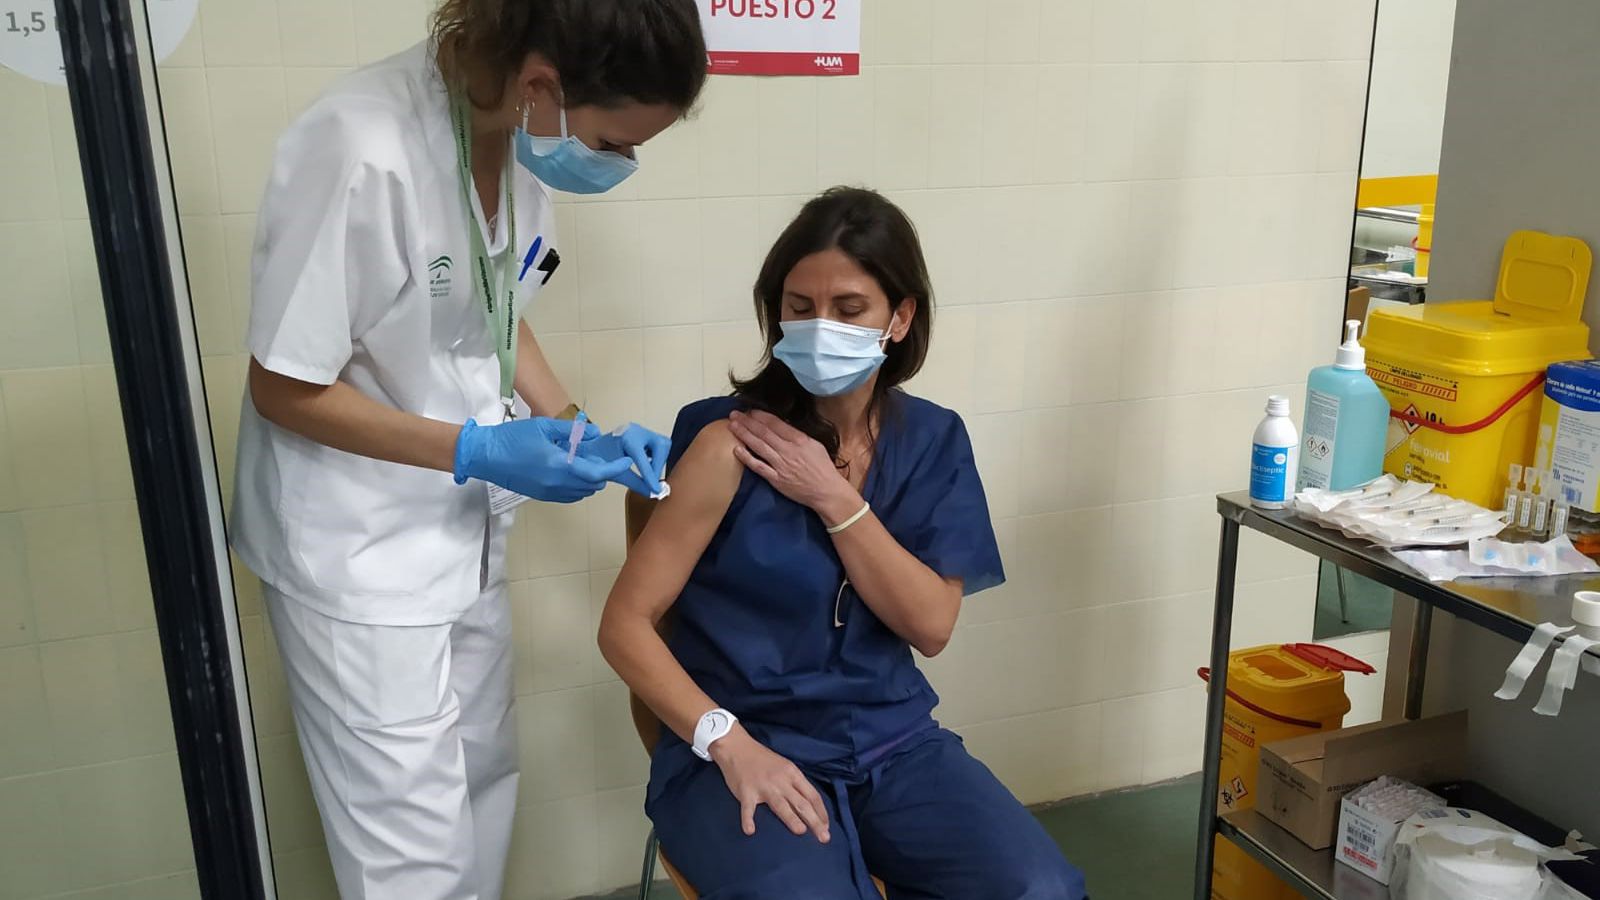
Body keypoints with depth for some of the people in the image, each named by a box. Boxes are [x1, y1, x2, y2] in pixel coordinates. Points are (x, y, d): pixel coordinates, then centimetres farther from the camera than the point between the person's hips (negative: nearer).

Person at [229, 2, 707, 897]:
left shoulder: (523, 136, -7)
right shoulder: (361, 150, -29)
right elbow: (285, 390, -20)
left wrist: (580, 434, -3)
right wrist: (475, 451, -24)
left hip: (464, 527, 7)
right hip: (361, 549, -7)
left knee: (485, 781, 21)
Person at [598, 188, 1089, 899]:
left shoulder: (933, 441, 2)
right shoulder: (732, 445, -12)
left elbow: (930, 626, -5)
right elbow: (625, 625, -10)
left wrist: (834, 499, -14)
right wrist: (729, 743, -21)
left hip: (894, 739, 4)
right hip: (750, 746, -4)